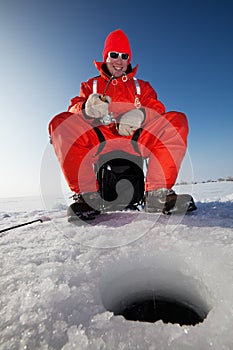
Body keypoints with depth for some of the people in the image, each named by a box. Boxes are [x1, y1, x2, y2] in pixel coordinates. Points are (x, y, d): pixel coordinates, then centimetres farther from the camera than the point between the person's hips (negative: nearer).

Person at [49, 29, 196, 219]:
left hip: (136, 140, 1)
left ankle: (156, 194, -22)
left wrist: (140, 115, -17)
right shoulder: (91, 85, 25)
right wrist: (87, 108, -19)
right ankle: (88, 195, -24)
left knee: (178, 120, -18)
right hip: (98, 142, 0)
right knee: (60, 123, -22)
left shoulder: (142, 86, 26)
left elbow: (157, 109, 8)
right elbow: (74, 108, 8)